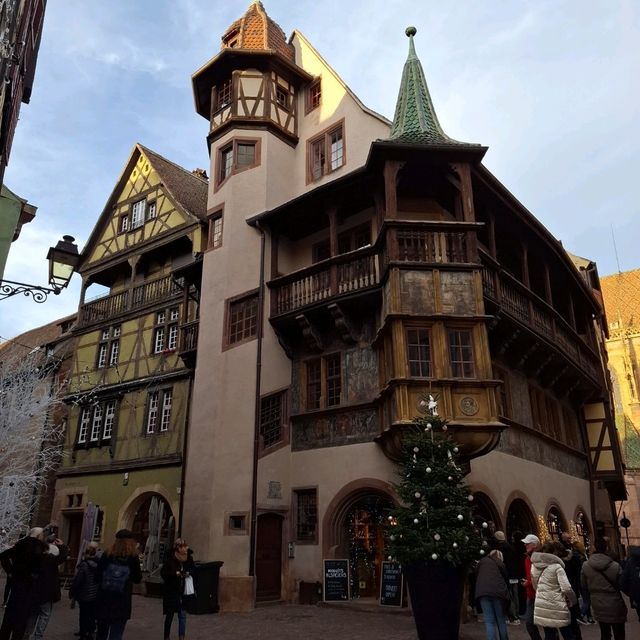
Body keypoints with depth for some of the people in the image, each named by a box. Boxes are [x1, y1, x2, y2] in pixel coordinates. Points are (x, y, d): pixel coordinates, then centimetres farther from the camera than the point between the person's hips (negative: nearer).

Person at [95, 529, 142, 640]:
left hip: (103, 600, 3)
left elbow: (98, 576, 5)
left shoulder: (107, 555, -1)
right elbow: (137, 579, 5)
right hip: (122, 603, -3)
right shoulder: (133, 557, -5)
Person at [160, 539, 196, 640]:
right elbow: (163, 573, -13)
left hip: (184, 592, 2)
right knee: (169, 615, 14)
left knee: (183, 615, 3)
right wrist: (175, 574, -23)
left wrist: (189, 574, -12)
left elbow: (194, 570, 9)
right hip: (171, 592, -2)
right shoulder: (170, 560, -16)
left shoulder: (189, 560, -6)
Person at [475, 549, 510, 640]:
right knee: (501, 620, 11)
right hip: (498, 591, 0)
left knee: (489, 621, 1)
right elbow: (506, 579, 18)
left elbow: (476, 575, 19)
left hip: (483, 591, 0)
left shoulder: (482, 561, 22)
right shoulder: (501, 564, 20)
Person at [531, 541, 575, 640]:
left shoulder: (534, 566, 7)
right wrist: (573, 600, 0)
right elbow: (566, 588, -16)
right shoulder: (557, 566, -12)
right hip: (556, 606, -5)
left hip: (541, 606, 5)